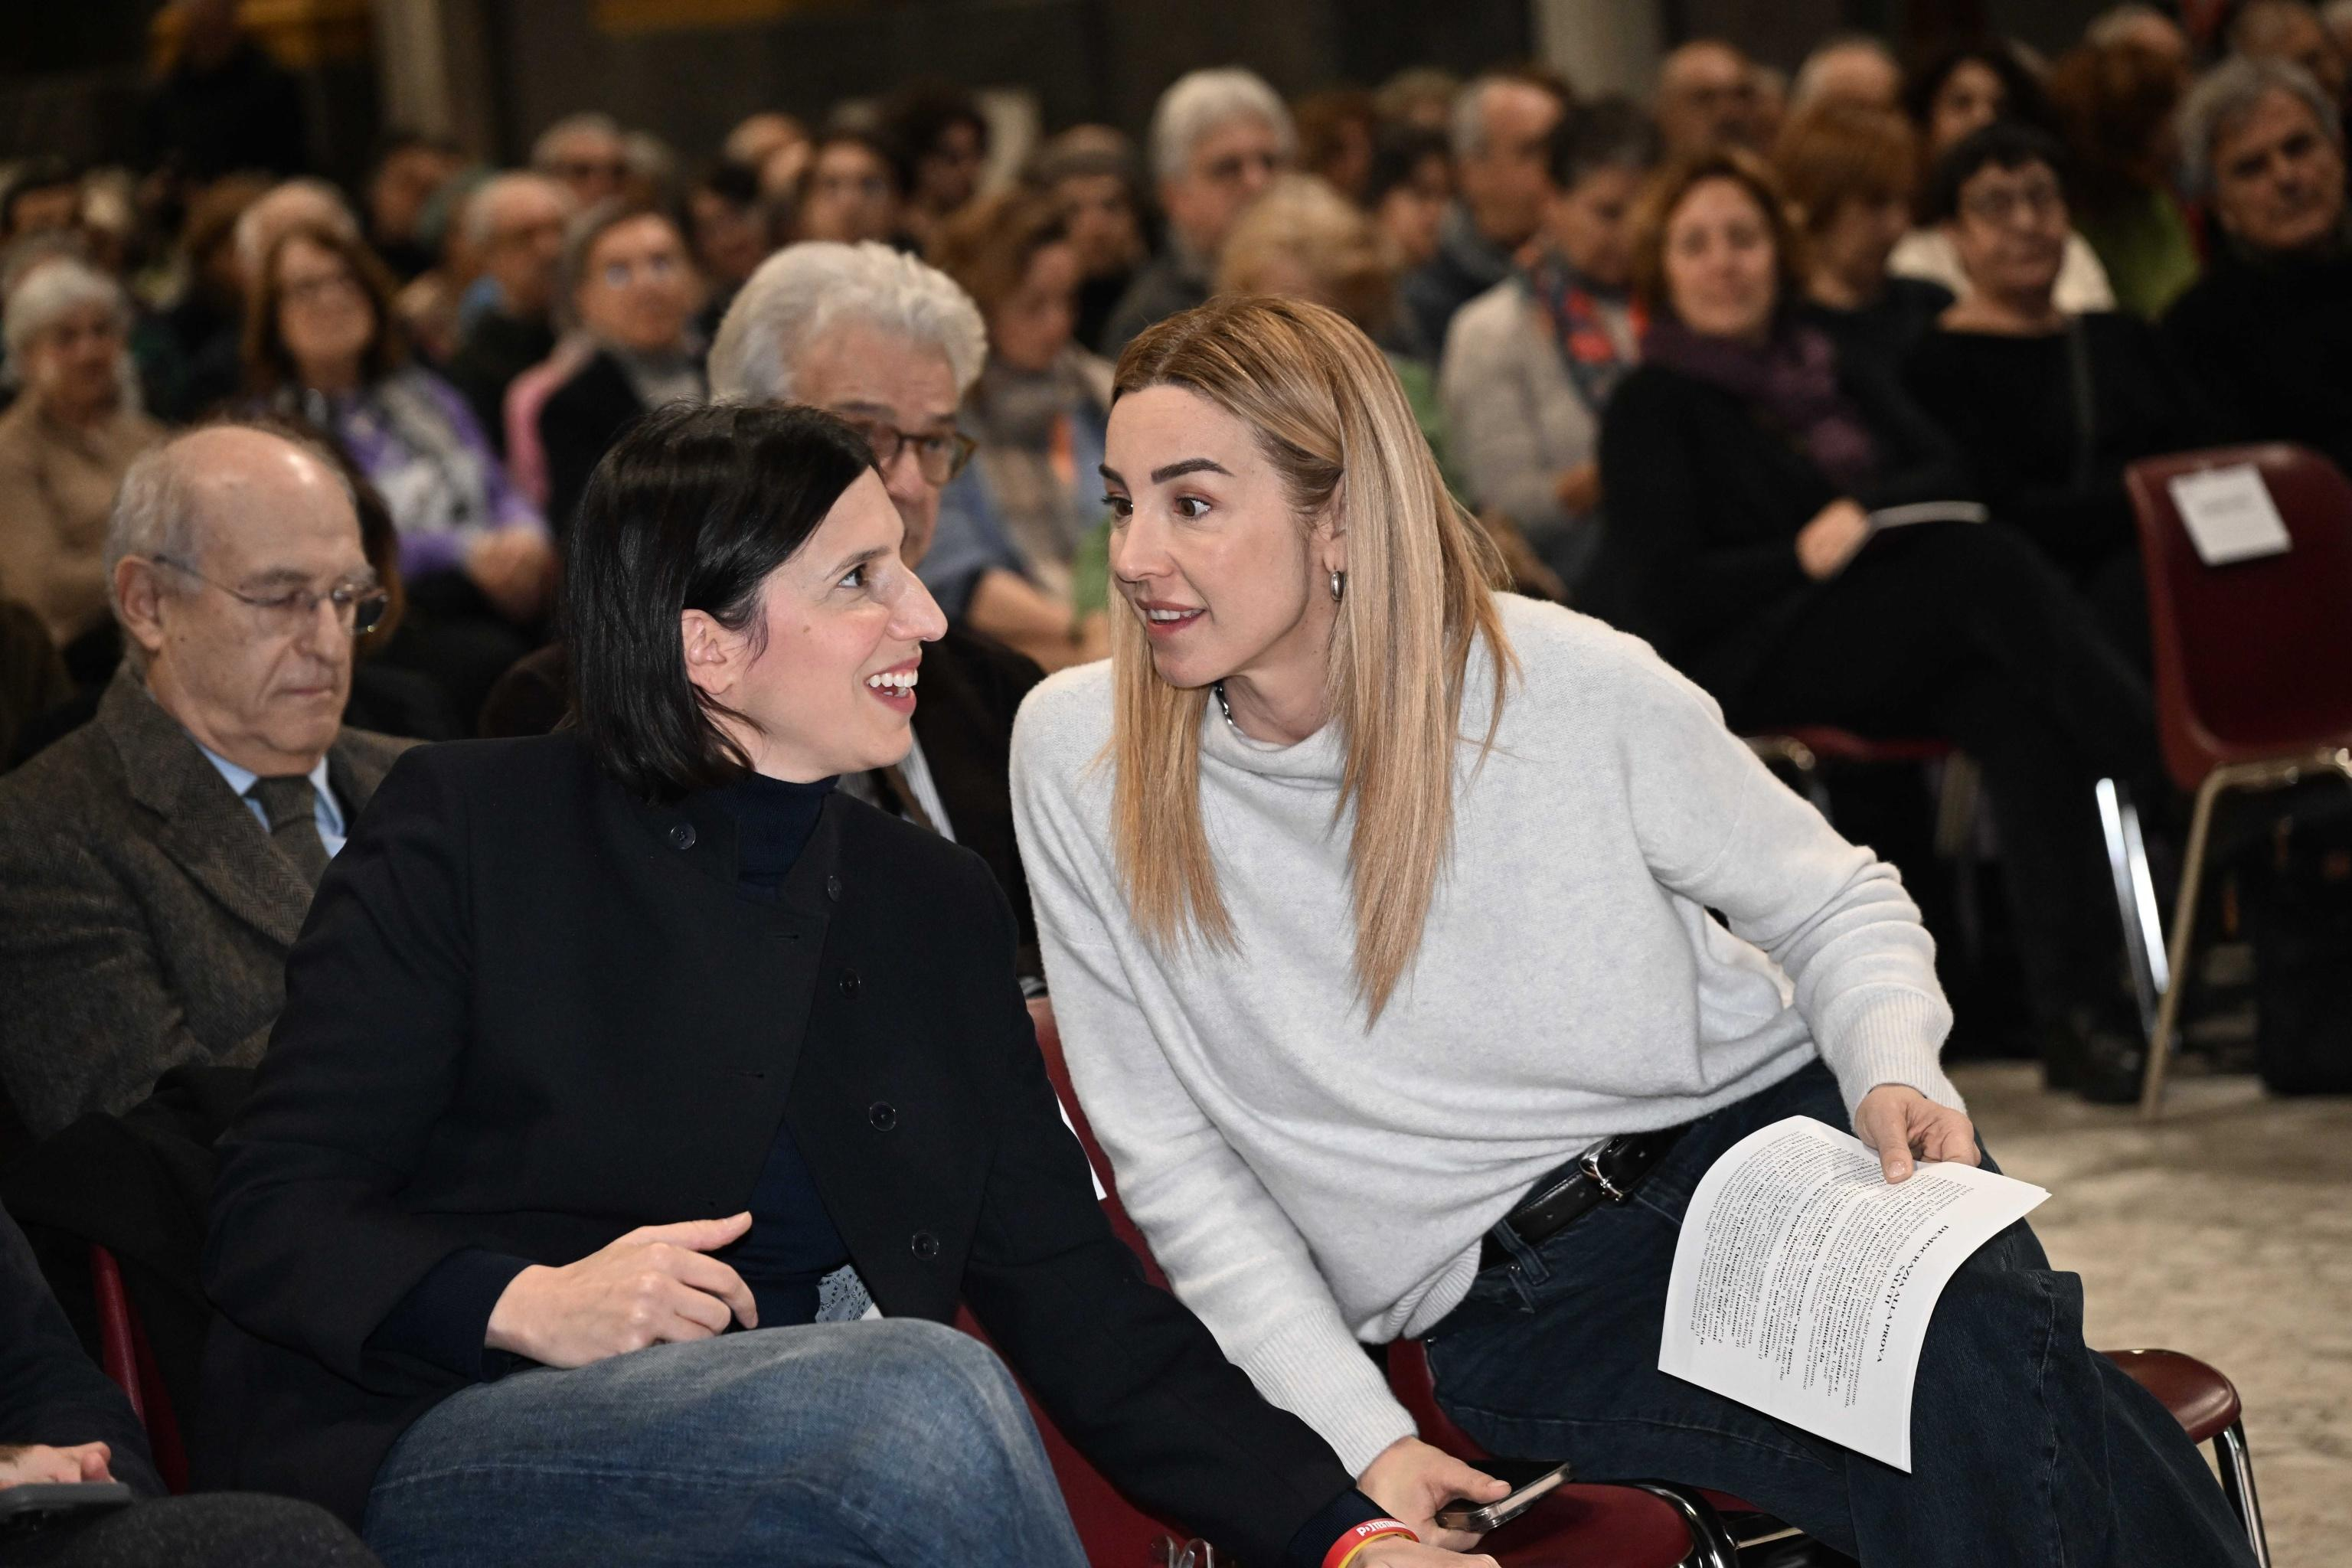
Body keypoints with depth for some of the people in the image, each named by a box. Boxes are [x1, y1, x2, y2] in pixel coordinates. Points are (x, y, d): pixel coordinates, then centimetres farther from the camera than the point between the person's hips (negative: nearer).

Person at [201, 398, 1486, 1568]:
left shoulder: (937, 908, 18)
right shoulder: (469, 829, 3)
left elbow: (1071, 1293, 13)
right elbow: (266, 1220, -2)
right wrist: (524, 1304, -22)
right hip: (436, 1459, -4)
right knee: (924, 1393, -31)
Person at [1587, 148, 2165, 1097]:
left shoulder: (1838, 376, 25)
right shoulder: (1653, 407, 8)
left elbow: (1950, 477, 9)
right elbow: (1670, 593, -3)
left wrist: (1865, 512, -12)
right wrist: (1804, 555, -15)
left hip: (1899, 654, 5)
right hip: (1749, 670, -4)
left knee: (2021, 709, -32)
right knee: (1990, 567, -31)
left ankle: (2078, 1001, -42)